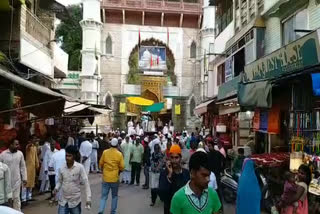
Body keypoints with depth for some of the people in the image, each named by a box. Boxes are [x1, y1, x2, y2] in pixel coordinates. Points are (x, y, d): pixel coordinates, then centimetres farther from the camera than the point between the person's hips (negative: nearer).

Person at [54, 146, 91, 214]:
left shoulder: (80, 167, -14)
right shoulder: (62, 168, -4)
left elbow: (86, 183, -12)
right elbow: (59, 181, 10)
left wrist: (88, 198, -17)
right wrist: (56, 188, -10)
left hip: (75, 201, -2)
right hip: (63, 201, 2)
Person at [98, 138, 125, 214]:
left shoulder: (105, 152, -5)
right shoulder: (119, 154, -8)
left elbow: (101, 164, 2)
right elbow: (122, 167, -6)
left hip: (105, 178, 1)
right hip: (115, 178, -1)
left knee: (104, 196, 8)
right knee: (114, 196, 15)